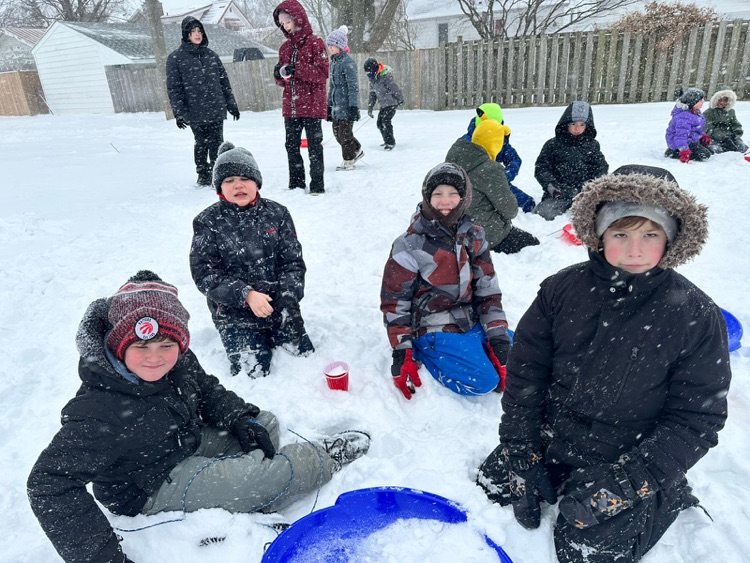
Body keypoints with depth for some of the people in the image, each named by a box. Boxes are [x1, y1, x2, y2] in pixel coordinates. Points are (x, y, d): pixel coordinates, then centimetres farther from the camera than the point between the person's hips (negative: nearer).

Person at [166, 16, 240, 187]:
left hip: (216, 109, 3)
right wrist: (179, 113, -9)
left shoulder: (211, 55, 12)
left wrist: (232, 105, 13)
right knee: (201, 144, 5)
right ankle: (203, 175, 19)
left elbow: (224, 81, 15)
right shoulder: (175, 58, 0)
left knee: (216, 144, -1)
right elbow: (173, 88, -2)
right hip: (195, 113, -2)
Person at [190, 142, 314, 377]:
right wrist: (245, 294, -22)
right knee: (254, 371, -10)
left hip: (279, 306, 3)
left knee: (304, 356, 3)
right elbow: (204, 274, -11)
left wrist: (289, 299, -15)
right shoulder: (208, 222, -7)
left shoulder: (277, 213, -1)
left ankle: (271, 337, 31)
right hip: (234, 313, -2)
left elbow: (293, 262, -1)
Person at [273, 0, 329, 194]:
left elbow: (323, 73, -12)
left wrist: (297, 69, -20)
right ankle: (296, 184, 19)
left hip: (312, 105, -6)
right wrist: (279, 74, -8)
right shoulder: (285, 48, 14)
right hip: (290, 107, 6)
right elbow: (283, 81, 15)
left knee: (314, 146, -3)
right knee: (292, 146, 9)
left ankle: (317, 184, 5)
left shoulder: (315, 43, -3)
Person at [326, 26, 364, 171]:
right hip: (336, 105, 8)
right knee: (337, 132, 11)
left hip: (346, 106, -8)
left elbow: (353, 86, -16)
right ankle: (357, 151, 28)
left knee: (345, 133, -2)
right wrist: (329, 106, 20)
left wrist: (353, 106, -20)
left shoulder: (347, 62, -11)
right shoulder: (333, 62, 15)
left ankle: (348, 161, 10)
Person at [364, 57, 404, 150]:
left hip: (392, 103, -8)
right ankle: (387, 141, 23)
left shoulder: (386, 76, -18)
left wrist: (400, 99, -14)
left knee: (386, 121, -17)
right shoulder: (372, 80, 9)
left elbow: (395, 88, -17)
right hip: (383, 104, 9)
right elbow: (372, 94, 17)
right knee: (380, 123, 7)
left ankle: (390, 142, -8)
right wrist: (370, 108, 14)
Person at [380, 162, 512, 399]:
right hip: (433, 330, -6)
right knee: (482, 381, -21)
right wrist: (402, 353, -13)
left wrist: (499, 340, -4)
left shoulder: (474, 237, 2)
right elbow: (394, 303, -9)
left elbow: (488, 291, 4)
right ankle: (423, 352, 0)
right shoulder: (410, 246, -14)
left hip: (472, 323, 6)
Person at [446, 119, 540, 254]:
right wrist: (512, 211, 6)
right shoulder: (490, 170, -24)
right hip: (488, 235, -9)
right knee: (533, 245, 7)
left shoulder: (454, 154, -1)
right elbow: (509, 209, -14)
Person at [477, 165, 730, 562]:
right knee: (493, 486, 1)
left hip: (630, 460, -2)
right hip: (551, 439, 3)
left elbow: (697, 418, -12)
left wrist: (628, 480, -21)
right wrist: (520, 450, -8)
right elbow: (525, 369, -5)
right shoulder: (563, 288, -10)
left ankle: (664, 498, 18)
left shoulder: (696, 316, -16)